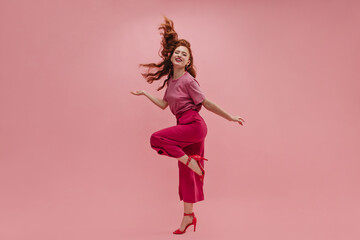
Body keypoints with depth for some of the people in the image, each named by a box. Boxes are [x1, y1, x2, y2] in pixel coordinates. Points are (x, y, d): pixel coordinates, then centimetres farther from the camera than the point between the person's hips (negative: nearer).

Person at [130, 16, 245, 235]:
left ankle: (192, 161, -10)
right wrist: (145, 93, 24)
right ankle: (189, 216, 23)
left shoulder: (188, 80, -11)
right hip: (185, 127, 8)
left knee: (156, 138, -20)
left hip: (194, 125, -8)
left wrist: (229, 117, -8)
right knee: (186, 173, 11)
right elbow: (164, 104, 17)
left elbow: (206, 103, -9)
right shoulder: (171, 80, 13)